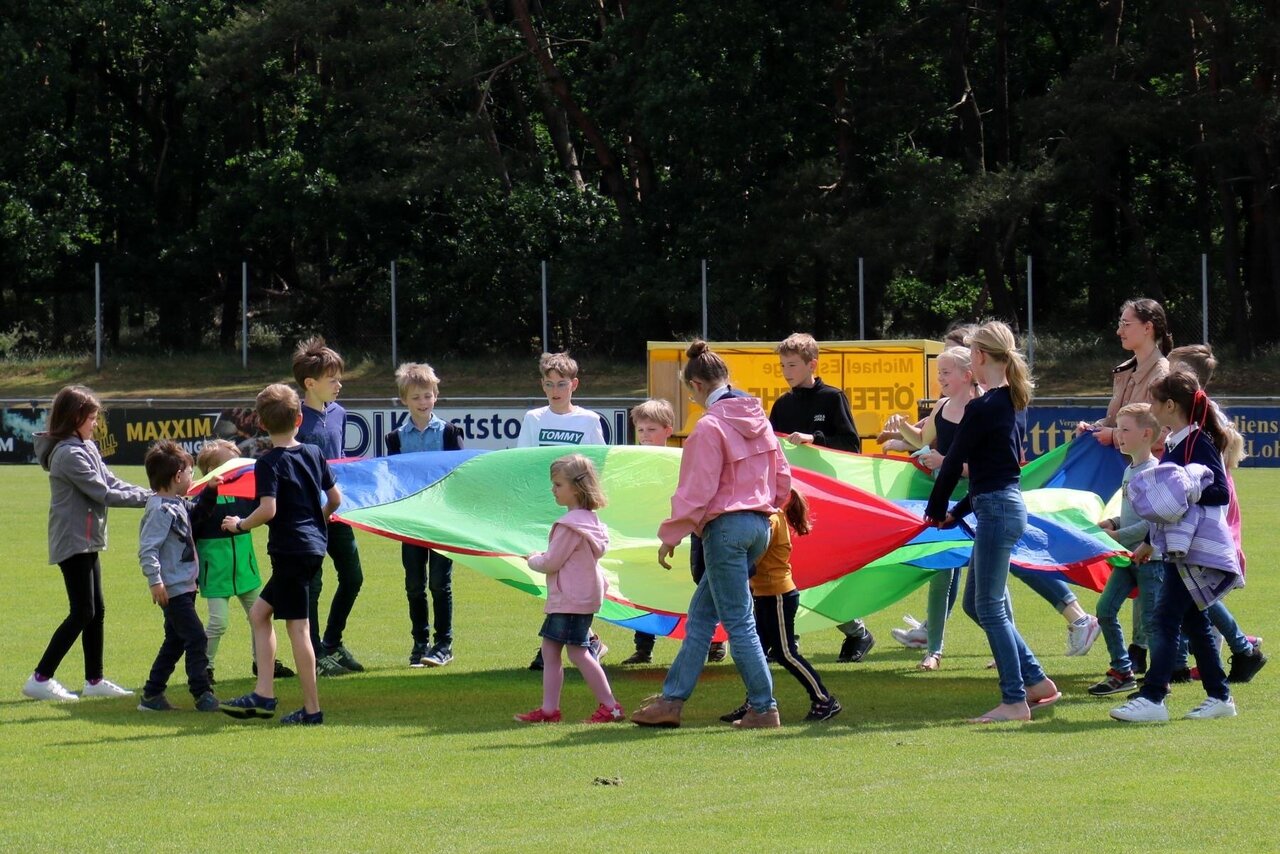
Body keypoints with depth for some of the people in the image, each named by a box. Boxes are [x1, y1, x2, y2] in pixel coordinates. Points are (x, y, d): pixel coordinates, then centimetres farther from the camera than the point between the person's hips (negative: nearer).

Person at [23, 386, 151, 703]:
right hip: (73, 542, -10)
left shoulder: (87, 448, 11)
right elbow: (103, 493, -20)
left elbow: (112, 482, 8)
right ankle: (40, 679, -4)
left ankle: (95, 680, 20)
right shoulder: (69, 454, -20)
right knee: (82, 613, -8)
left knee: (95, 611, 13)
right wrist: (146, 498, -16)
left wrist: (151, 495, -3)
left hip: (87, 541, 10)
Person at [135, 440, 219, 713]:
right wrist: (155, 580, -28)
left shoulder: (178, 505, 10)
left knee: (175, 642, 15)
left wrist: (209, 492, 16)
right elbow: (147, 548, -23)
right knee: (196, 638, -11)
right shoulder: (160, 510, -18)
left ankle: (152, 695, 20)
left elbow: (196, 512, 31)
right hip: (173, 588, -10)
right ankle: (203, 694, -9)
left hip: (185, 586, 10)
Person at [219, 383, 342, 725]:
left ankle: (312, 708, -3)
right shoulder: (314, 454, 8)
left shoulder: (269, 463, -12)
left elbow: (268, 509, -22)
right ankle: (263, 694, 10)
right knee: (259, 612, 15)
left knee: (297, 627, -3)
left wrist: (240, 524, -6)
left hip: (290, 550, -8)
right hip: (314, 546, 8)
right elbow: (335, 498, 13)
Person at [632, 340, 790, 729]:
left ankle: (763, 708, -2)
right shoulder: (758, 417, 9)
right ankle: (672, 698, 16)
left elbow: (696, 490, -14)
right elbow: (782, 476, 13)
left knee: (738, 621, -2)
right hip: (759, 525, 8)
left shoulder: (710, 426, -14)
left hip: (725, 526, -8)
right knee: (701, 612, 14)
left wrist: (670, 535, -7)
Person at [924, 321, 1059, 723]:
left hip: (997, 509, -9)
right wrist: (957, 512, 18)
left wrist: (936, 510, 3)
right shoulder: (1007, 402, 13)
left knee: (990, 607, -3)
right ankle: (1036, 681, 18)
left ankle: (1015, 700, 0)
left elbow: (953, 463, -12)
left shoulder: (981, 408, -16)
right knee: (976, 602, 16)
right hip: (1006, 505, 9)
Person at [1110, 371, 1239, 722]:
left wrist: (1186, 493, -30)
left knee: (1163, 620, -12)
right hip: (1177, 548, 10)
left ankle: (1152, 699, -13)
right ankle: (1219, 697, 18)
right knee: (1192, 621, 12)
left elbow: (1221, 493, -19)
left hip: (1196, 550, -10)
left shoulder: (1199, 443, -14)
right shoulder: (1173, 445, 14)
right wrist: (1150, 541, 26)